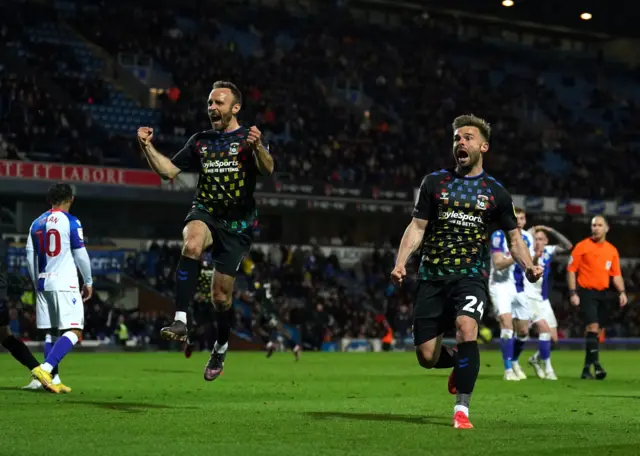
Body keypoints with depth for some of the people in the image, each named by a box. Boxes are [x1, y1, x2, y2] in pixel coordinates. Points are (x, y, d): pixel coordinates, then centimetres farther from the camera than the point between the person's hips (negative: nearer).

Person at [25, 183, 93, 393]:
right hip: (65, 283, -6)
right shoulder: (70, 222, -5)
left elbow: (30, 257, 13)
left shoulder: (37, 223, 12)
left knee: (49, 332, 11)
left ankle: (52, 380, 8)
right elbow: (80, 255, -4)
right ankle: (45, 368, -26)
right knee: (74, 331, -8)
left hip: (43, 283, 6)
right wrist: (88, 282, 7)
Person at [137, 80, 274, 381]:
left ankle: (220, 350, 32)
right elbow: (169, 170, 14)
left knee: (221, 295, 3)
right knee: (192, 243, -36)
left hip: (236, 224, -2)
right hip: (204, 213, 2)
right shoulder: (201, 141, 13)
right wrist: (148, 147, -2)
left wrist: (258, 147, -42)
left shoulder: (248, 139, -1)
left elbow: (268, 170, -20)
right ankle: (180, 322, -42)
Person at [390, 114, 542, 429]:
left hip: (471, 275, -2)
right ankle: (459, 363, 34)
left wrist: (528, 267, -6)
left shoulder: (495, 192, 8)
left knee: (466, 327, -31)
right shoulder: (434, 182, 9)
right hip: (432, 276, 2)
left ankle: (462, 410, -22)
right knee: (427, 357, -4)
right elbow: (417, 227, 8)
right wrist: (400, 263, -8)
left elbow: (513, 238, 14)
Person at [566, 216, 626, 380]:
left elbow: (616, 274, 15)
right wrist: (573, 293, -11)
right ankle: (596, 364, -24)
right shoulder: (582, 246, -2)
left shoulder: (612, 250, 11)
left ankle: (587, 369, 15)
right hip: (586, 292, -5)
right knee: (593, 326, -19)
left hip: (603, 293, 5)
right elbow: (571, 269, -3)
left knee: (595, 331, 8)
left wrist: (622, 292, 0)